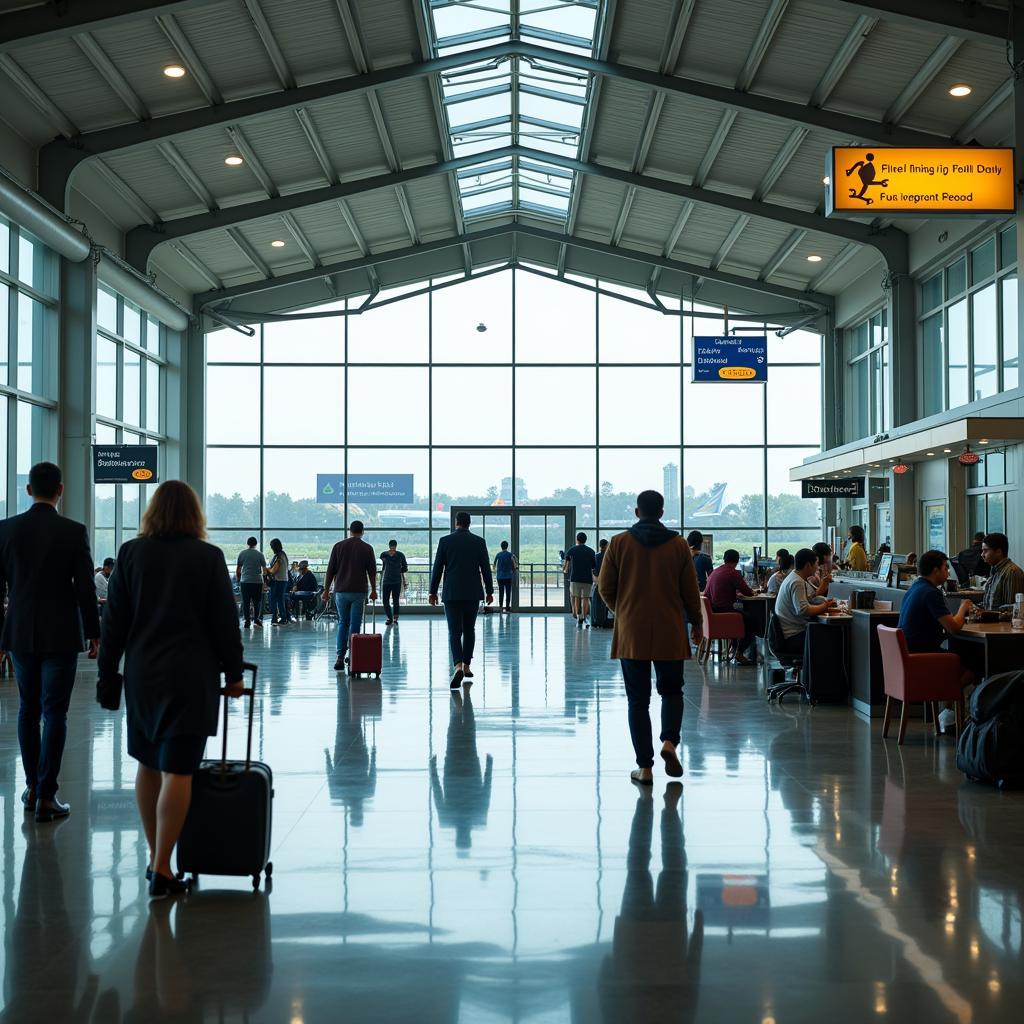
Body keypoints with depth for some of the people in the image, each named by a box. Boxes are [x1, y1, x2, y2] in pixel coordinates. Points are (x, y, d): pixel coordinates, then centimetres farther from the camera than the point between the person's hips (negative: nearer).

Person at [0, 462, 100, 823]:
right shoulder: (74, 532, -10)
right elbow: (85, 587, -8)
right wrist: (94, 632, 2)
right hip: (60, 634, -3)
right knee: (54, 713, 1)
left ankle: (32, 787, 22)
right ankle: (46, 796, -1)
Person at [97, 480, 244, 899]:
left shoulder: (131, 554, 2)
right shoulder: (208, 557, -5)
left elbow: (114, 621, 3)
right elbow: (225, 621, -3)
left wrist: (107, 675, 9)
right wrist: (233, 673, 7)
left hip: (141, 675, 3)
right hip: (191, 676, -3)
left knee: (148, 765, 15)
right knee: (177, 771, -4)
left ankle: (155, 858, 23)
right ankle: (162, 869, -7)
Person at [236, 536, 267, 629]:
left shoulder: (242, 554, 3)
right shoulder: (259, 554, 0)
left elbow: (237, 570, 6)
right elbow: (264, 569, 4)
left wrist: (238, 580, 19)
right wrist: (263, 576, 22)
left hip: (245, 581, 1)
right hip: (257, 581, -1)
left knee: (246, 602, 4)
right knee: (257, 602, 8)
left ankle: (247, 621, 2)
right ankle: (256, 619, -2)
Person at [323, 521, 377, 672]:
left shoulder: (338, 546, 3)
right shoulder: (367, 548, 0)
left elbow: (331, 570, 2)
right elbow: (372, 571, 2)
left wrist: (326, 590, 9)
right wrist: (373, 590, 13)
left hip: (341, 591, 2)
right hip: (359, 591, -2)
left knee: (343, 623, 9)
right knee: (355, 624, 5)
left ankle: (340, 656, -4)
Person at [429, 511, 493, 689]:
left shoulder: (445, 541, -2)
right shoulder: (479, 541, 1)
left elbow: (437, 568, -1)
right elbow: (486, 568, 1)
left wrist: (433, 592, 6)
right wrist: (489, 591, 9)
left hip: (451, 594, -2)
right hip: (472, 593, 2)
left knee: (454, 632, -4)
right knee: (469, 630, 16)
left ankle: (458, 666, -24)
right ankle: (467, 666, 21)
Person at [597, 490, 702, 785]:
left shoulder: (619, 543, -2)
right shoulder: (679, 545, 0)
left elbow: (605, 588, 1)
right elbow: (690, 591, 4)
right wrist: (696, 623, 19)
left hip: (631, 634, 0)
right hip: (670, 633, 0)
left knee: (638, 698, 6)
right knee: (671, 690, 17)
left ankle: (644, 767, 3)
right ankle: (669, 741, -8)